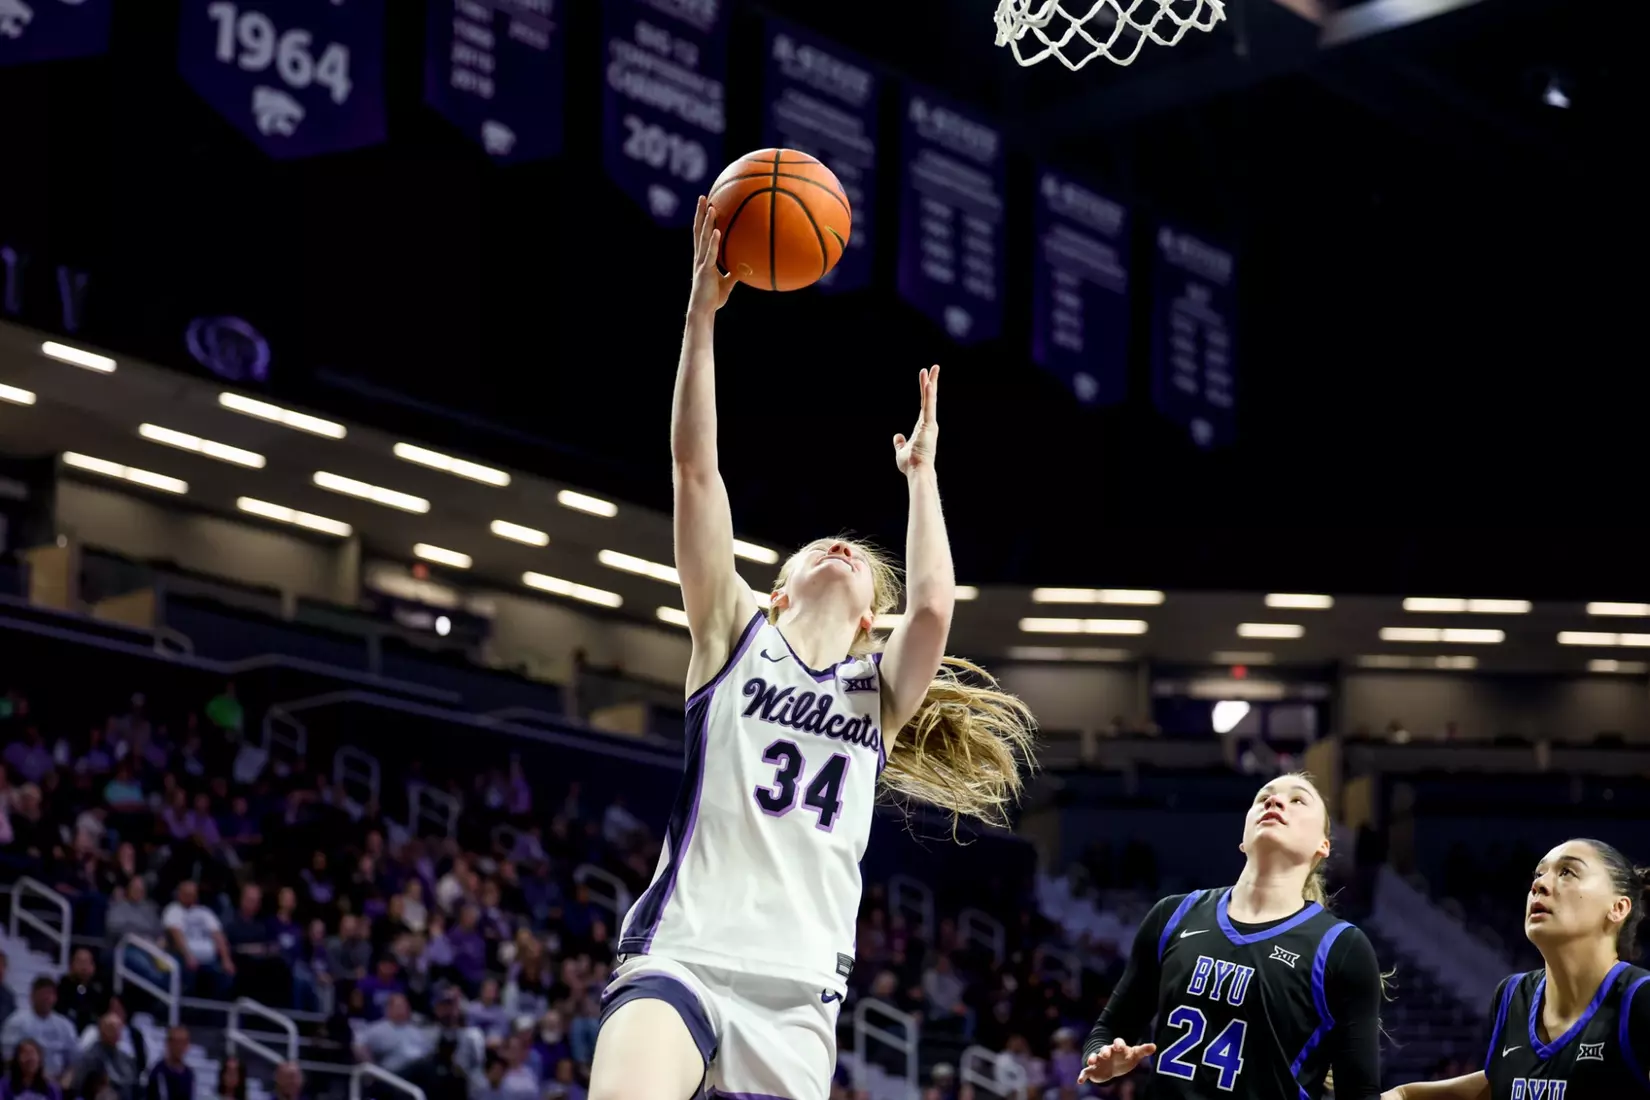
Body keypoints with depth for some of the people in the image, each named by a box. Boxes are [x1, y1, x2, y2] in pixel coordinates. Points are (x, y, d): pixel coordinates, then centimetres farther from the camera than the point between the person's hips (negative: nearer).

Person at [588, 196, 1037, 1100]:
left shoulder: (880, 692, 18)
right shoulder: (735, 637, 15)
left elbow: (932, 606, -3)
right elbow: (694, 464, 7)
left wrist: (919, 471, 10)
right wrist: (702, 312, 0)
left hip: (798, 990, 3)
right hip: (680, 952, -3)